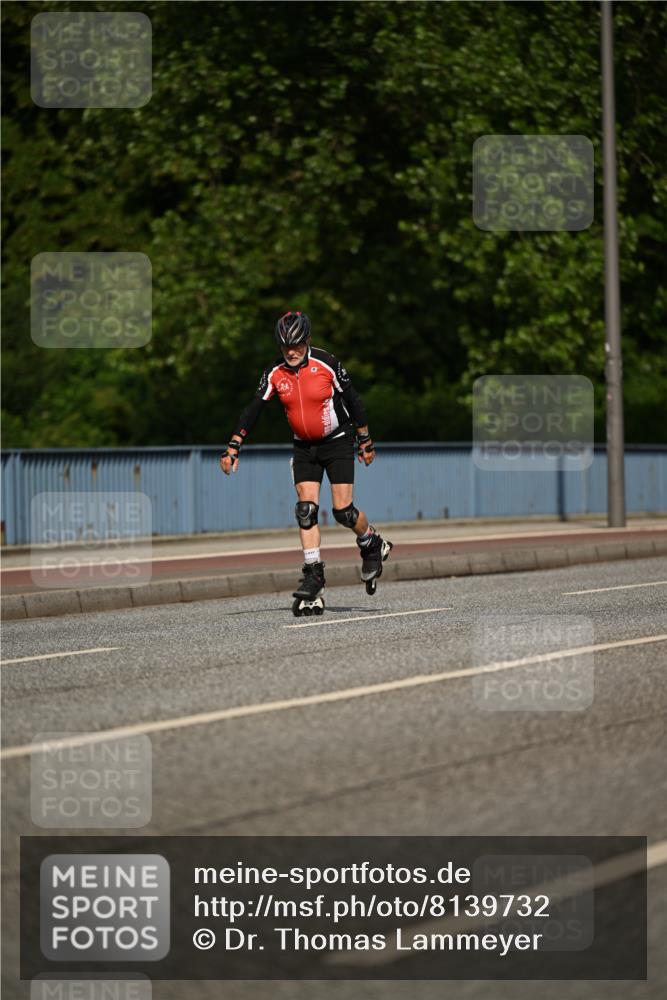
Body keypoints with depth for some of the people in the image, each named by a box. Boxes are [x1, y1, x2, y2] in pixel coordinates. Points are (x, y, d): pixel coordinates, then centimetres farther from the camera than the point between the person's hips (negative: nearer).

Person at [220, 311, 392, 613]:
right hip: (304, 448, 3)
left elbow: (353, 400, -7)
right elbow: (252, 410, -7)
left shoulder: (327, 364, -16)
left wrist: (365, 442, -1)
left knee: (343, 511, -8)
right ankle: (313, 579, -7)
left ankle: (373, 544, 23)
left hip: (338, 442, -3)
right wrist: (233, 448, -14)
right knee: (306, 510, -8)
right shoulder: (274, 373, -7)